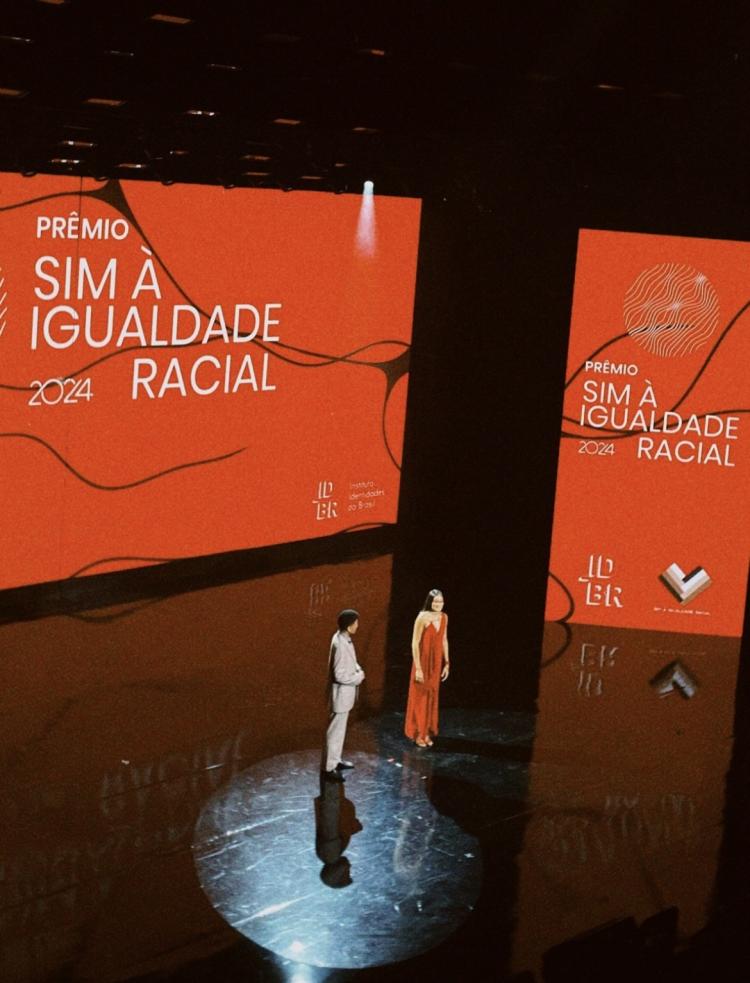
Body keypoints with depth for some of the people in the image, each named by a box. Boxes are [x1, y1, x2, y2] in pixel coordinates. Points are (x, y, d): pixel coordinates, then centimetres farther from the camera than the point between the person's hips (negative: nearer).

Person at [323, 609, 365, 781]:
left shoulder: (343, 638, 2)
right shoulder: (341, 644, -29)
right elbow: (340, 675, -27)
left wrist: (358, 670, 1)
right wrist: (359, 677, -14)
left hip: (345, 692, 10)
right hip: (341, 692, -10)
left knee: (340, 728, 22)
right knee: (336, 730, 1)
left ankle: (335, 760, 36)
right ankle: (329, 768, 10)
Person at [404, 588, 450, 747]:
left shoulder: (444, 617, 2)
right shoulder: (422, 617, -17)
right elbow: (415, 643, -16)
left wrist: (446, 663, 10)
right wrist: (418, 667, -18)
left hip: (436, 663, 6)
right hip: (423, 662, -6)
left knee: (432, 697, 13)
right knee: (419, 697, 4)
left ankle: (427, 732, 24)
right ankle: (418, 734, 15)